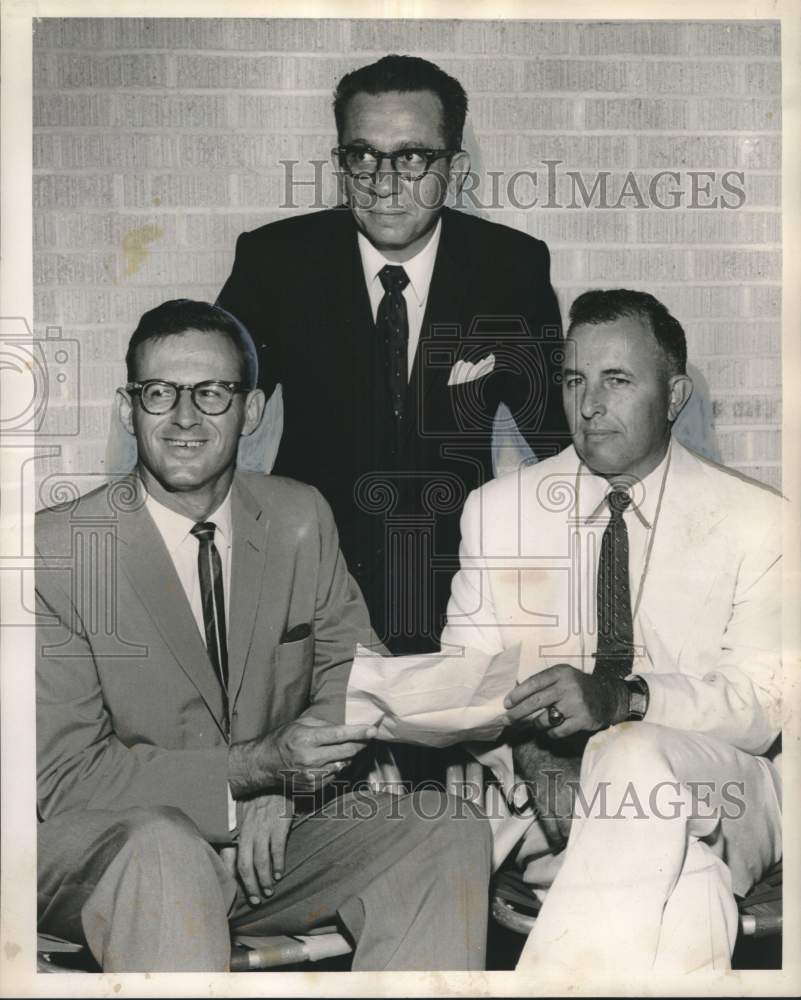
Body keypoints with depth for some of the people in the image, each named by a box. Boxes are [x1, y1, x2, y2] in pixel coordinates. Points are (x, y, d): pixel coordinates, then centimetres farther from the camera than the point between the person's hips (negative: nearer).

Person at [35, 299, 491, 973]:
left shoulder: (302, 519, 1)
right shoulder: (58, 552, -13)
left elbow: (352, 666, 10)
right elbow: (67, 778, -13)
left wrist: (280, 788, -9)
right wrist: (254, 767, -24)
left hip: (269, 839, 5)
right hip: (105, 854, -5)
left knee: (450, 832, -14)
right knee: (162, 851, -37)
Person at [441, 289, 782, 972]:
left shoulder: (756, 522, 1)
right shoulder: (498, 510, 7)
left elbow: (762, 704, -8)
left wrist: (625, 697, -28)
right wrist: (524, 768, -20)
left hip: (715, 805, 1)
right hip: (543, 794, 0)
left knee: (635, 757, -35)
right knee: (686, 897, -33)